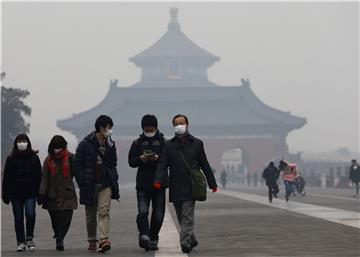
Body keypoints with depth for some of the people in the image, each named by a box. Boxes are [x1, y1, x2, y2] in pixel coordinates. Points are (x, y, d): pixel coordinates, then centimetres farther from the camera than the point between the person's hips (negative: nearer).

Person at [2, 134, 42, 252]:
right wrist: (6, 195, -2)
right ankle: (21, 243, 12)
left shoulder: (34, 158, 5)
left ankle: (29, 238, 3)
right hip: (16, 194, 1)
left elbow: (38, 176, 5)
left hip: (30, 193, -1)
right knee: (18, 218, 4)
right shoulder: (11, 159, 4)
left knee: (30, 214, -16)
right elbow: (6, 178, 3)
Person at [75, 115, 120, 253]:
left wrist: (114, 179, 7)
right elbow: (78, 164, -4)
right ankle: (92, 240, 25)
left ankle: (103, 240, -22)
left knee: (104, 211, -13)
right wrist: (82, 183, -9)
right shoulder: (85, 144, -7)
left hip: (105, 184, 2)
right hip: (89, 184, -2)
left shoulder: (110, 144, 7)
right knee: (91, 214, 10)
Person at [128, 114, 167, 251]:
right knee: (142, 212, -14)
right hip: (143, 183, 0)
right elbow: (131, 162, 7)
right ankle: (144, 236, -24)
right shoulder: (137, 143, 9)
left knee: (158, 214, 6)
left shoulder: (163, 142, 6)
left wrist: (158, 158, -18)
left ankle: (153, 240, 17)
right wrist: (140, 159, -14)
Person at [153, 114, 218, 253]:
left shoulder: (196, 143, 7)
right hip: (175, 188, 3)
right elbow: (162, 164, 0)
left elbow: (204, 164, 11)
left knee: (187, 216, -11)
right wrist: (158, 179, -18)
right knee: (182, 217, 10)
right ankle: (191, 239, 26)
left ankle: (185, 243, -13)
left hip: (190, 187, -2)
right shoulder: (169, 145, 8)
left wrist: (212, 183, 11)